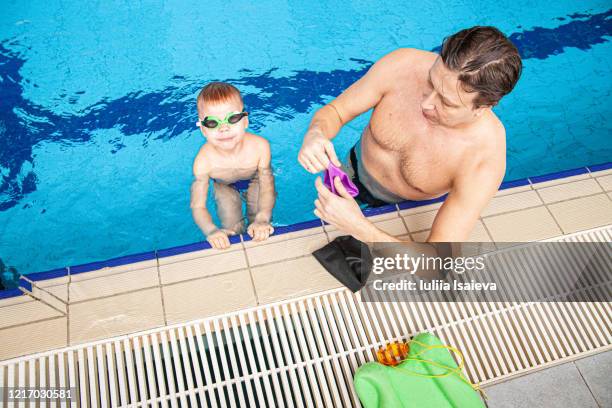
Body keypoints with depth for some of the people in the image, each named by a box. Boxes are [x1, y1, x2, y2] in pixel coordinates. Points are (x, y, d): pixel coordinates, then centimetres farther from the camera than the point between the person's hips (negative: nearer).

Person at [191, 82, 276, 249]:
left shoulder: (260, 146, -39)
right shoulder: (204, 160, -38)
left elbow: (266, 188, -29)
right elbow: (198, 206, -33)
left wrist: (262, 219, -45)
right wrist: (211, 231, -52)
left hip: (254, 181, 0)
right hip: (225, 186, 0)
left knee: (259, 228, -5)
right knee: (232, 229, -6)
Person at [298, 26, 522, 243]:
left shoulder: (485, 161, -40)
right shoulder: (403, 65, -33)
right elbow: (335, 111, -19)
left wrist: (357, 227, -54)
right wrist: (315, 134, -43)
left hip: (409, 212, -2)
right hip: (356, 171, 3)